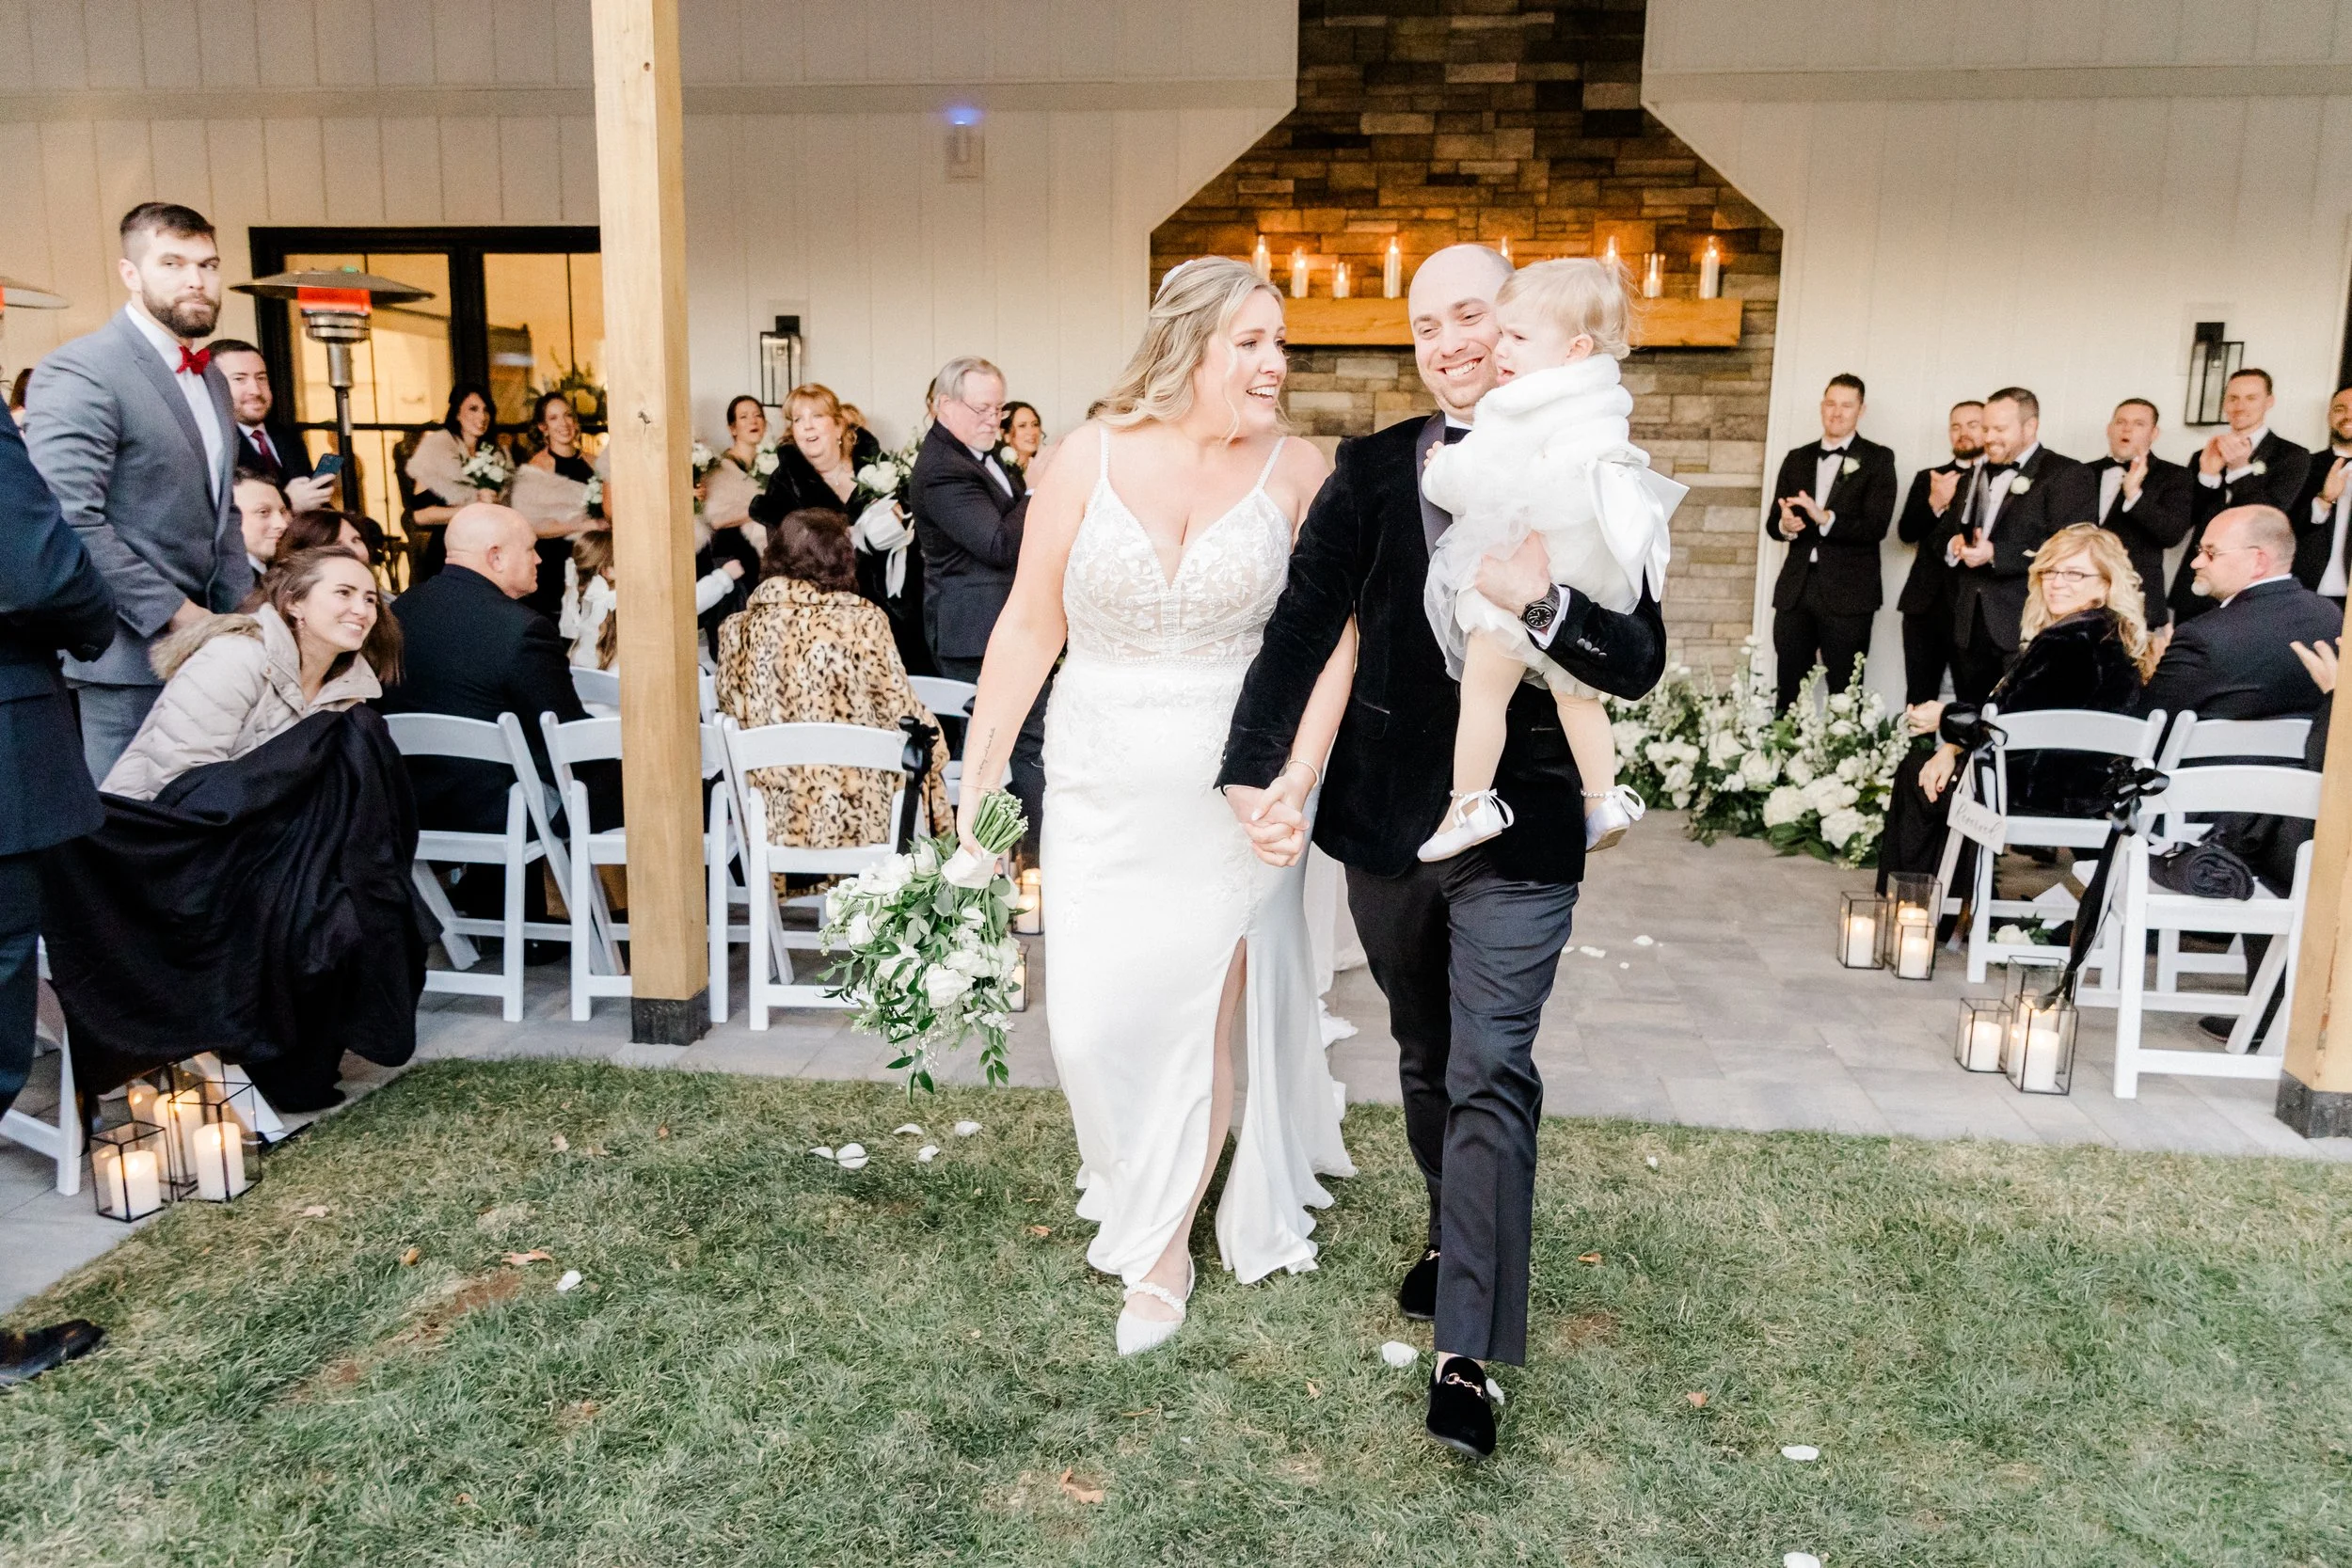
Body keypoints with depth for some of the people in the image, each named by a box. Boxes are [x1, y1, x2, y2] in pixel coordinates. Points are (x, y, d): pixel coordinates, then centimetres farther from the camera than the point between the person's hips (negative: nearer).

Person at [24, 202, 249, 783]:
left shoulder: (210, 378, 16)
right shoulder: (79, 372, -11)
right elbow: (71, 522, -20)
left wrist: (244, 616, 8)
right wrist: (173, 614, -18)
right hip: (128, 654, -7)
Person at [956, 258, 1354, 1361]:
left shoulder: (1295, 471, -4)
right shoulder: (1093, 455, -4)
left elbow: (1330, 640, -5)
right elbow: (1028, 626, -2)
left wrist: (1298, 778, -16)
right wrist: (977, 781, -2)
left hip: (1230, 791, 0)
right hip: (1101, 785, 1)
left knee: (1203, 1013, 7)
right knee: (1094, 1019, 2)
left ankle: (1167, 1246, 29)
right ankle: (1138, 1181, 35)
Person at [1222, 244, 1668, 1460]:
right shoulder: (1372, 469, 1)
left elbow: (1639, 665, -9)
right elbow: (1302, 623, -9)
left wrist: (1543, 599, -29)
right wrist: (1255, 770, -22)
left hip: (1518, 822, -3)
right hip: (1383, 812, 3)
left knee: (1491, 1073, -5)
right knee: (1425, 1054, 19)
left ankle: (1467, 1352, 2)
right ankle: (1451, 1235, 42)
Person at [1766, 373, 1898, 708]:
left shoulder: (1878, 459, 1)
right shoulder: (1797, 458, 14)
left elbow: (1876, 526, -10)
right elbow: (1774, 522, 11)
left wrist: (1826, 519, -25)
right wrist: (1785, 524, -12)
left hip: (1848, 592, -4)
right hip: (1795, 589, 4)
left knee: (1844, 693, 1)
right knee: (1788, 691, 6)